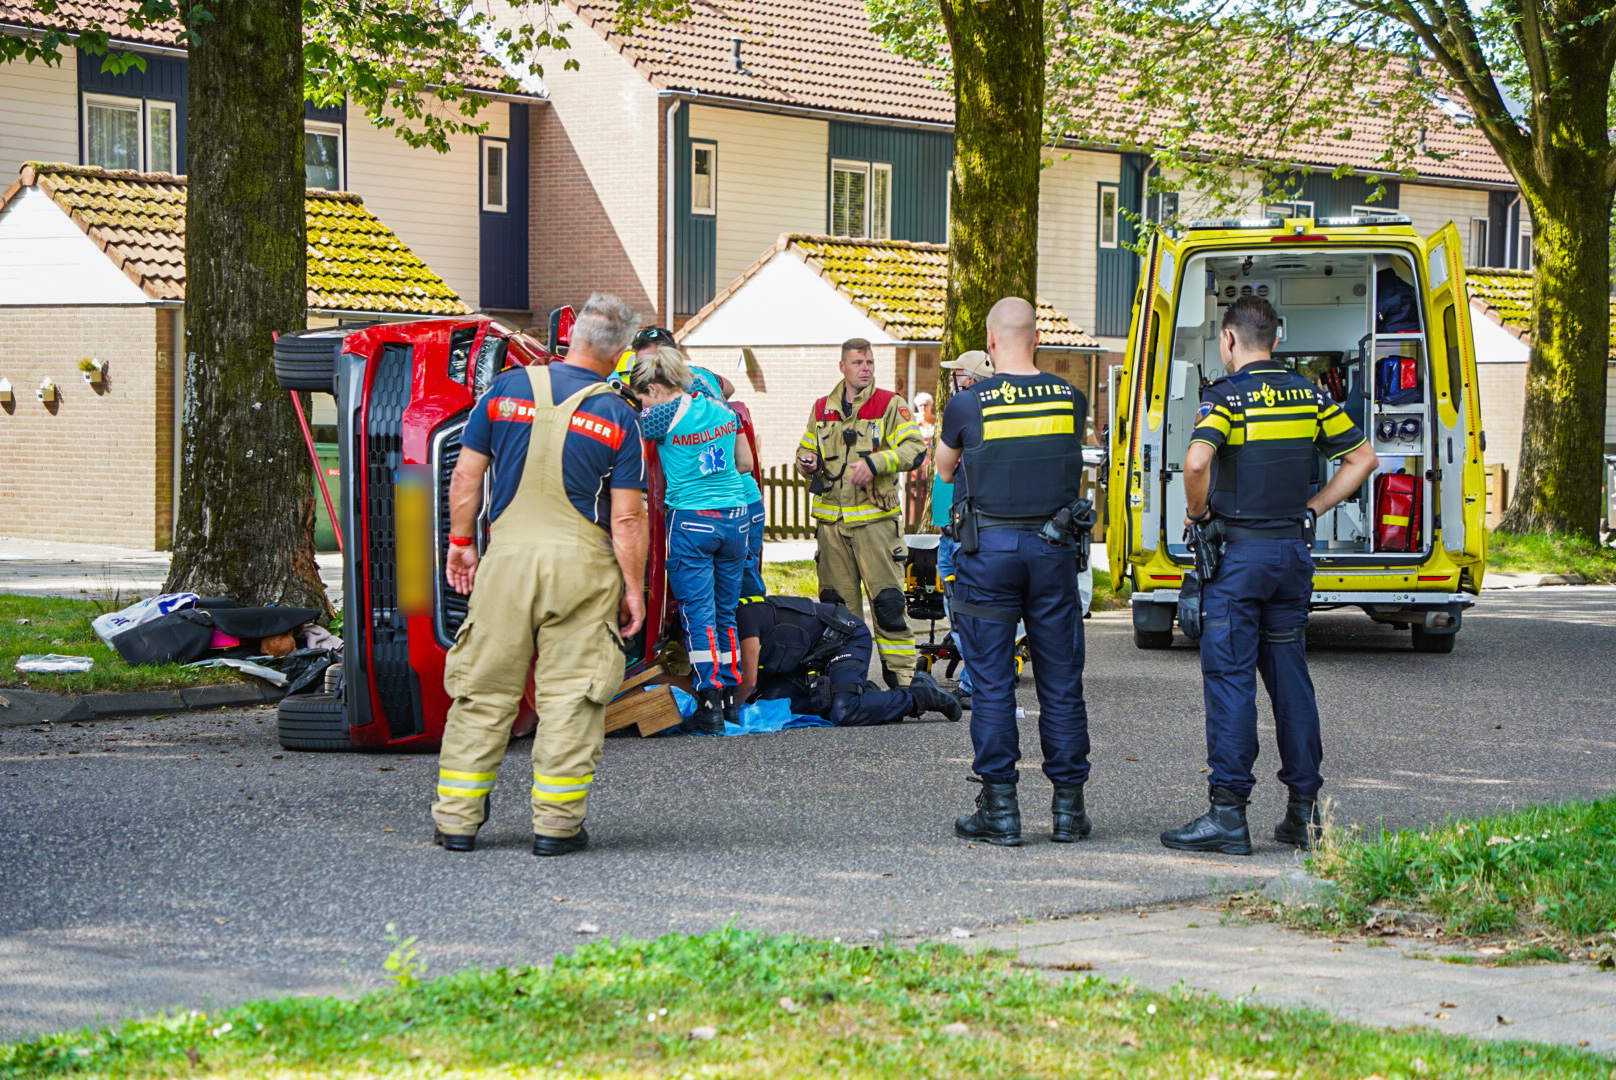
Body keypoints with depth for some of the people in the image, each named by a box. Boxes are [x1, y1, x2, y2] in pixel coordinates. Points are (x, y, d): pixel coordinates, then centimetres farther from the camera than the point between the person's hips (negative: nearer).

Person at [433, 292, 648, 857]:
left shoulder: (507, 388, 2)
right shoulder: (617, 416, -4)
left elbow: (466, 476, 4)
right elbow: (627, 517, -5)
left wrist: (460, 543, 14)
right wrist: (633, 587, 2)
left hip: (507, 555, 2)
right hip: (580, 562, -2)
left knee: (483, 689, 9)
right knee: (570, 694, 4)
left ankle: (457, 817, 11)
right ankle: (556, 822, 5)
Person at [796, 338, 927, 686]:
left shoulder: (890, 405, 1)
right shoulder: (822, 409, 14)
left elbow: (915, 449, -7)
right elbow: (806, 449, 25)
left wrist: (875, 463, -19)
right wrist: (807, 462, 2)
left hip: (875, 517, -4)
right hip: (831, 520, 4)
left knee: (888, 601, -8)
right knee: (837, 603, 8)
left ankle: (901, 678, -4)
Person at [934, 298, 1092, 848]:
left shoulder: (967, 404, -7)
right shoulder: (1071, 400, 0)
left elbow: (943, 469, 11)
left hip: (988, 550, -2)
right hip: (1054, 548, 2)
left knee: (992, 683, 3)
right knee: (1061, 683, 8)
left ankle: (1000, 808, 2)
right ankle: (1069, 806, 11)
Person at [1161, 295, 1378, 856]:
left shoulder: (1226, 396, -11)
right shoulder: (1309, 395, 8)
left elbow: (1196, 462, -28)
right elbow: (1363, 458, 13)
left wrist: (1197, 511, -10)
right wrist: (1311, 508, 13)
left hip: (1238, 552, -6)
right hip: (1293, 551, 6)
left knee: (1229, 679, -4)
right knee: (1290, 677, 12)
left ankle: (1228, 812, -6)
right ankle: (1304, 809, 13)